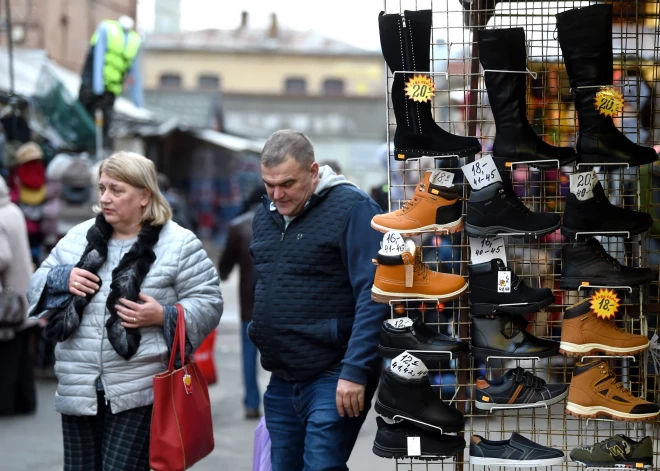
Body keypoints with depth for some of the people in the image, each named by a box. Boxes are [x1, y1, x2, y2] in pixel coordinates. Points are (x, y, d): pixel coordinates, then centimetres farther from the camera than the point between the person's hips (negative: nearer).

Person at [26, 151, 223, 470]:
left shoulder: (179, 244, -3)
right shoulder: (78, 238, 11)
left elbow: (207, 303, -3)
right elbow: (37, 287, 16)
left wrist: (165, 317, -19)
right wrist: (62, 278, -5)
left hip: (139, 391, -5)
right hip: (79, 389, 5)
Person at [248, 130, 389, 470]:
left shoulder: (352, 208, -11)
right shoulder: (266, 214, 12)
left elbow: (373, 296, -17)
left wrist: (355, 372, -22)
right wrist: (267, 348, 18)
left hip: (333, 378, -8)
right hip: (282, 379, 8)